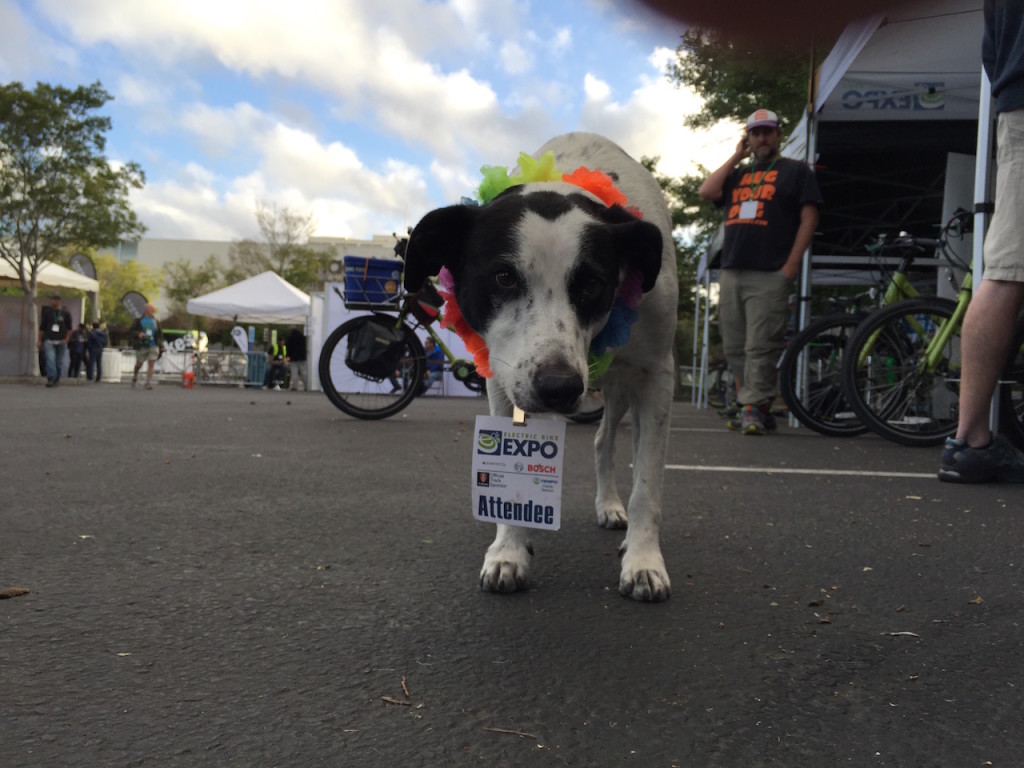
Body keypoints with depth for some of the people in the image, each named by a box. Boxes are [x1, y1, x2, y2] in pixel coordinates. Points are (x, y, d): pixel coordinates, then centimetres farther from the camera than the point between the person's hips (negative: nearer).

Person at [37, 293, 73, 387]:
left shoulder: (66, 313, 6)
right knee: (50, 359, -16)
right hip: (49, 341, 0)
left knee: (59, 362, 5)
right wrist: (39, 340, 9)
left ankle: (56, 380, 17)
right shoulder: (47, 312, 8)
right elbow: (42, 327, 13)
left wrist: (66, 339, -2)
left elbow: (69, 328, 9)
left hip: (61, 342, 0)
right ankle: (51, 378, -23)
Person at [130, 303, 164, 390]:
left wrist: (161, 347, 9)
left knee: (151, 364, -9)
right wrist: (138, 334, -19)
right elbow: (130, 331, 1)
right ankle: (135, 376, 39)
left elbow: (160, 335, 15)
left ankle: (148, 383, -8)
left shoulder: (156, 322, 10)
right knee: (139, 364, 11)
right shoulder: (139, 321, 2)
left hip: (153, 346, 1)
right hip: (142, 346, -1)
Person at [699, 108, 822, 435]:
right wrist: (736, 157, 13)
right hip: (731, 273, 6)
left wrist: (791, 265, -9)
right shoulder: (738, 174, 25)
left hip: (769, 275, -5)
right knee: (735, 348, 5)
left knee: (759, 347, -11)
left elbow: (808, 218, 1)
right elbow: (707, 192, 7)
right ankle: (754, 407, 13)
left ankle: (755, 410, -8)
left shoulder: (796, 170, 10)